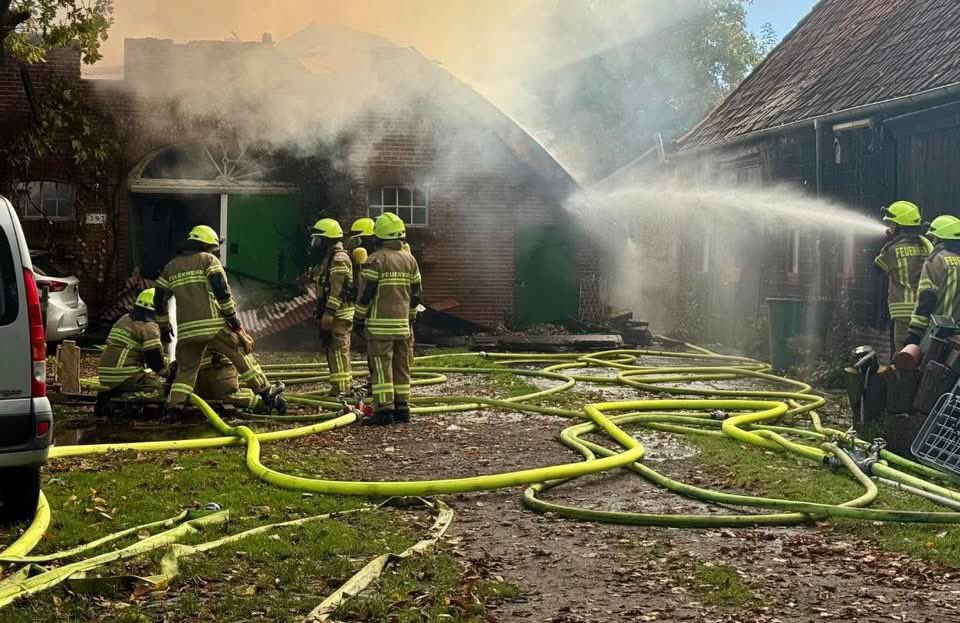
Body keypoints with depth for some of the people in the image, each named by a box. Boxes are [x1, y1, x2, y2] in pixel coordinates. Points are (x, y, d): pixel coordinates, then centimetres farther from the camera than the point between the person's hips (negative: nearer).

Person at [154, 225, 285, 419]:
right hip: (214, 324, -4)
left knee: (186, 369, 14)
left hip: (187, 329, 4)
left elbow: (159, 300, 23)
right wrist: (234, 320, -2)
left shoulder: (170, 267, 20)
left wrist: (163, 326, 35)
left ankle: (174, 407, -1)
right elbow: (222, 291, -6)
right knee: (242, 355, 9)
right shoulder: (208, 260, 4)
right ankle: (267, 393, 11)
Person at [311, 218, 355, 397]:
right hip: (332, 314, 11)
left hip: (339, 314, -11)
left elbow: (337, 289, -21)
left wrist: (329, 312, -25)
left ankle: (341, 387, -11)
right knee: (332, 349, 14)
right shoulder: (328, 258, 20)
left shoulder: (339, 259, -14)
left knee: (339, 349, -11)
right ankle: (339, 387, 19)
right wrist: (322, 312, 26)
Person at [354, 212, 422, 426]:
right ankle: (402, 408, 13)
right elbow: (416, 294, 14)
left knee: (382, 366, -6)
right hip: (402, 323, 6)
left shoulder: (376, 260, -10)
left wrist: (360, 318, -1)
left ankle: (384, 410, -9)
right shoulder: (410, 261, 10)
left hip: (380, 323, -6)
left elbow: (367, 293, -10)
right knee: (401, 366, 11)